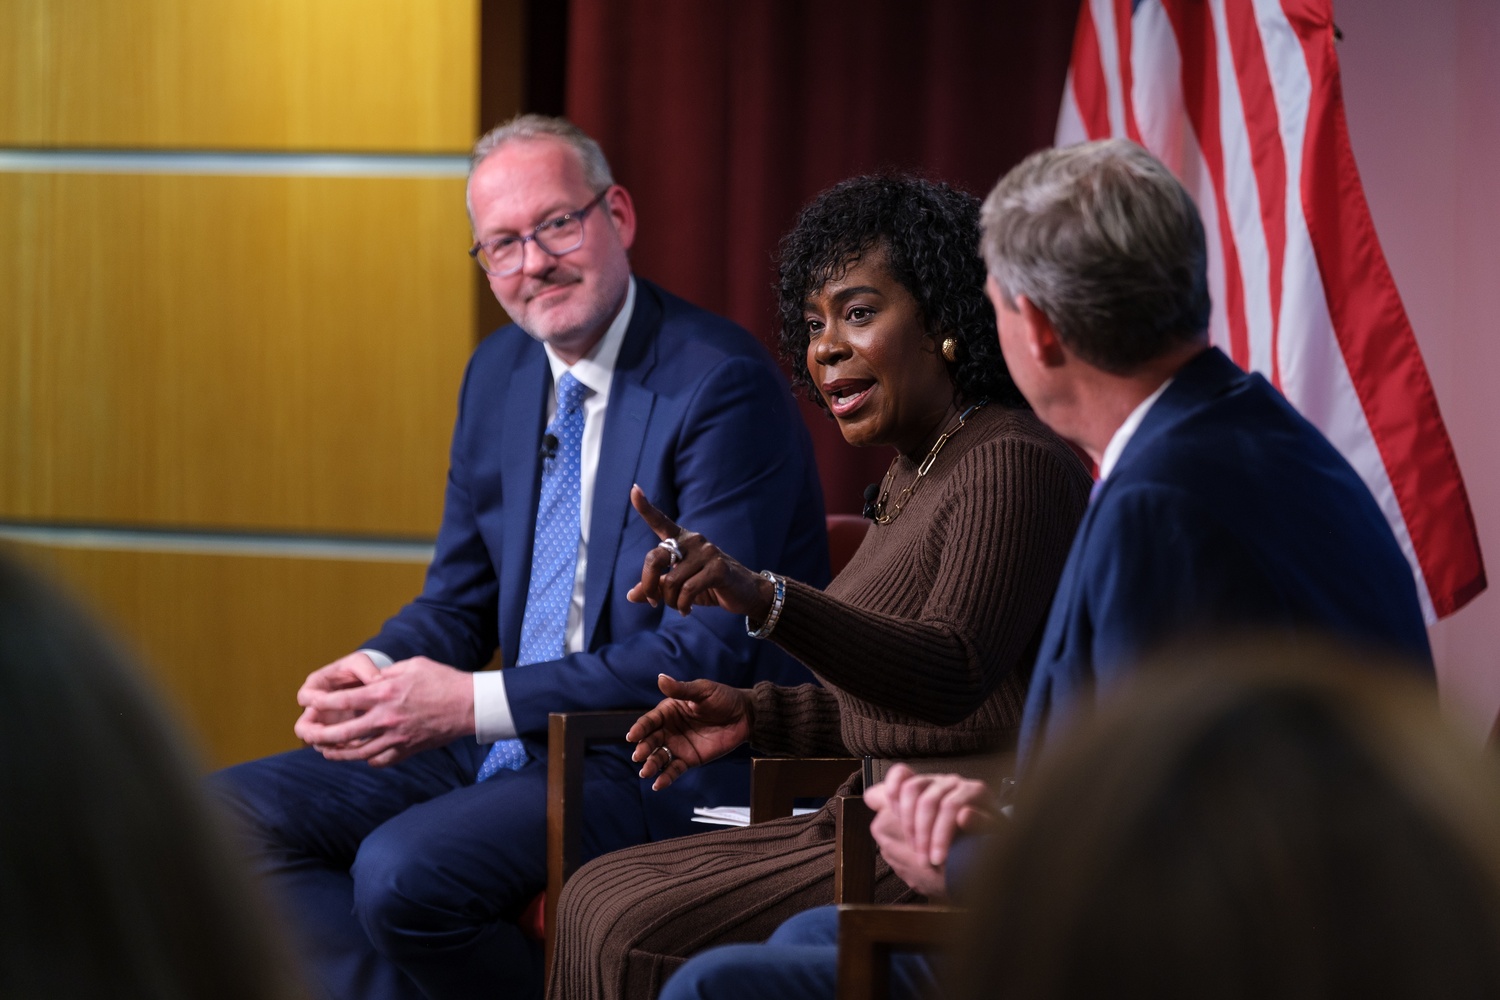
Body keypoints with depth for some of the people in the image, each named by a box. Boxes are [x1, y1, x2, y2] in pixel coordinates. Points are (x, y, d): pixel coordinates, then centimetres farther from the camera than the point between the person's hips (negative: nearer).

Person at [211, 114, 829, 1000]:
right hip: (508, 745, 8)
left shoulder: (723, 384, -15)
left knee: (405, 867, -30)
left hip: (667, 768, -8)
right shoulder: (499, 372, 10)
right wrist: (374, 674, -7)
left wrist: (475, 702, -23)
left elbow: (708, 652, -20)